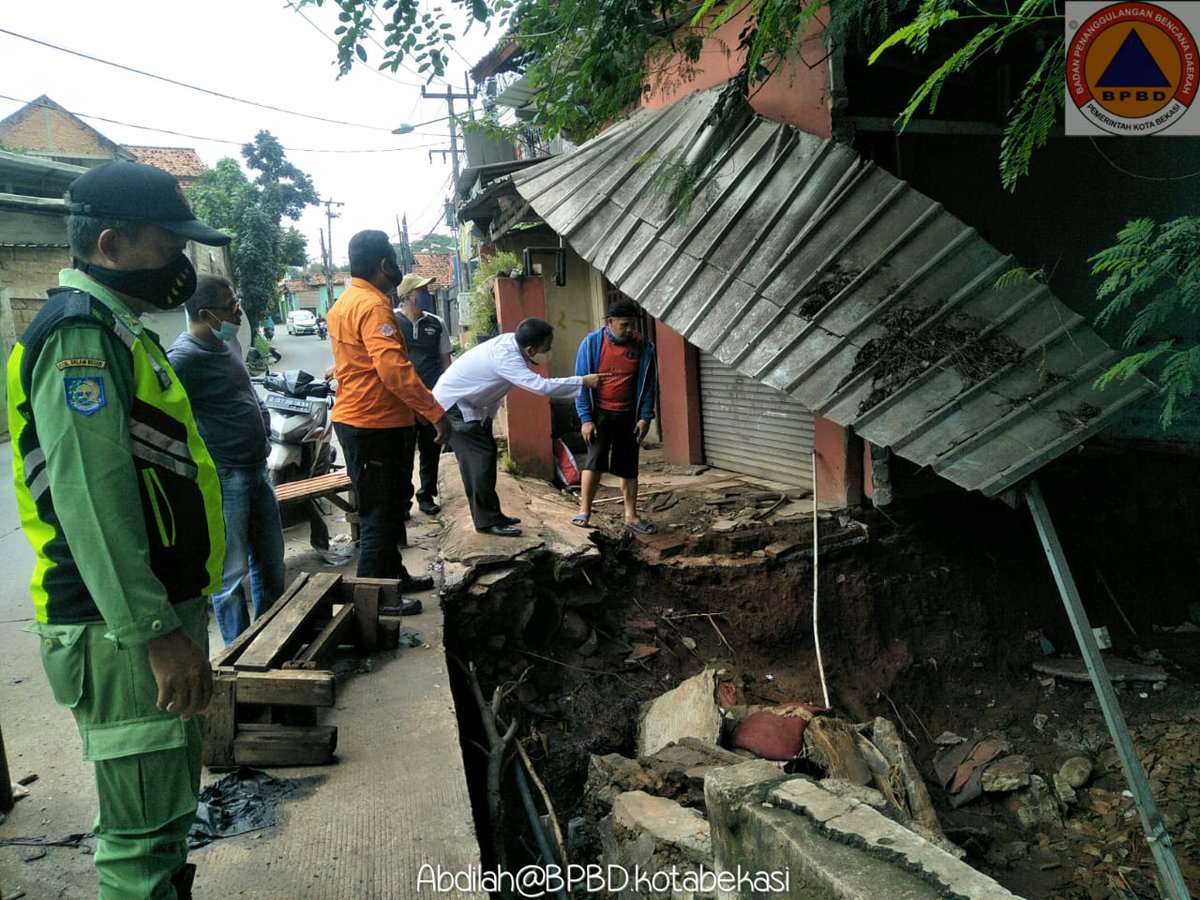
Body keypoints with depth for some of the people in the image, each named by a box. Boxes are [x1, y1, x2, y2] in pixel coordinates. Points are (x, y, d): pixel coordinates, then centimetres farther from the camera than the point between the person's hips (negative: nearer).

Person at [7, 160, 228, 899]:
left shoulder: (116, 330, 17)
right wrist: (156, 633, -25)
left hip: (162, 610, 10)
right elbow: (92, 500, -25)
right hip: (126, 630, -10)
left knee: (169, 806, 22)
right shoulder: (80, 337, -16)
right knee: (145, 827, 0)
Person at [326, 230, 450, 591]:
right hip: (376, 426, -10)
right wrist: (435, 413, -25)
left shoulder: (343, 303, 14)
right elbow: (394, 369, -28)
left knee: (388, 507, 21)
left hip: (354, 420, 10)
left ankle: (394, 575, 34)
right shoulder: (372, 306, -18)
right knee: (381, 514, -1)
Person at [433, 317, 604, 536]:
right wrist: (584, 381, -33)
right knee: (480, 457, -11)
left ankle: (490, 514, 19)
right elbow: (542, 386, -39)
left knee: (486, 454, 11)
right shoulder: (505, 357, -33)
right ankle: (487, 521, -4)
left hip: (470, 403, 10)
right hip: (452, 404, -10)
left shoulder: (513, 341, -8)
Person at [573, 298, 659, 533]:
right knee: (595, 460, -11)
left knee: (629, 467, 7)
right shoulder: (592, 343, -9)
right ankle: (584, 511, 1)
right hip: (600, 413, -2)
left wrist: (645, 417, -2)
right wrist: (586, 418, -10)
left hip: (628, 415, 3)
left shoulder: (643, 346, -3)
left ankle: (631, 516, 17)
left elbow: (648, 383, 3)